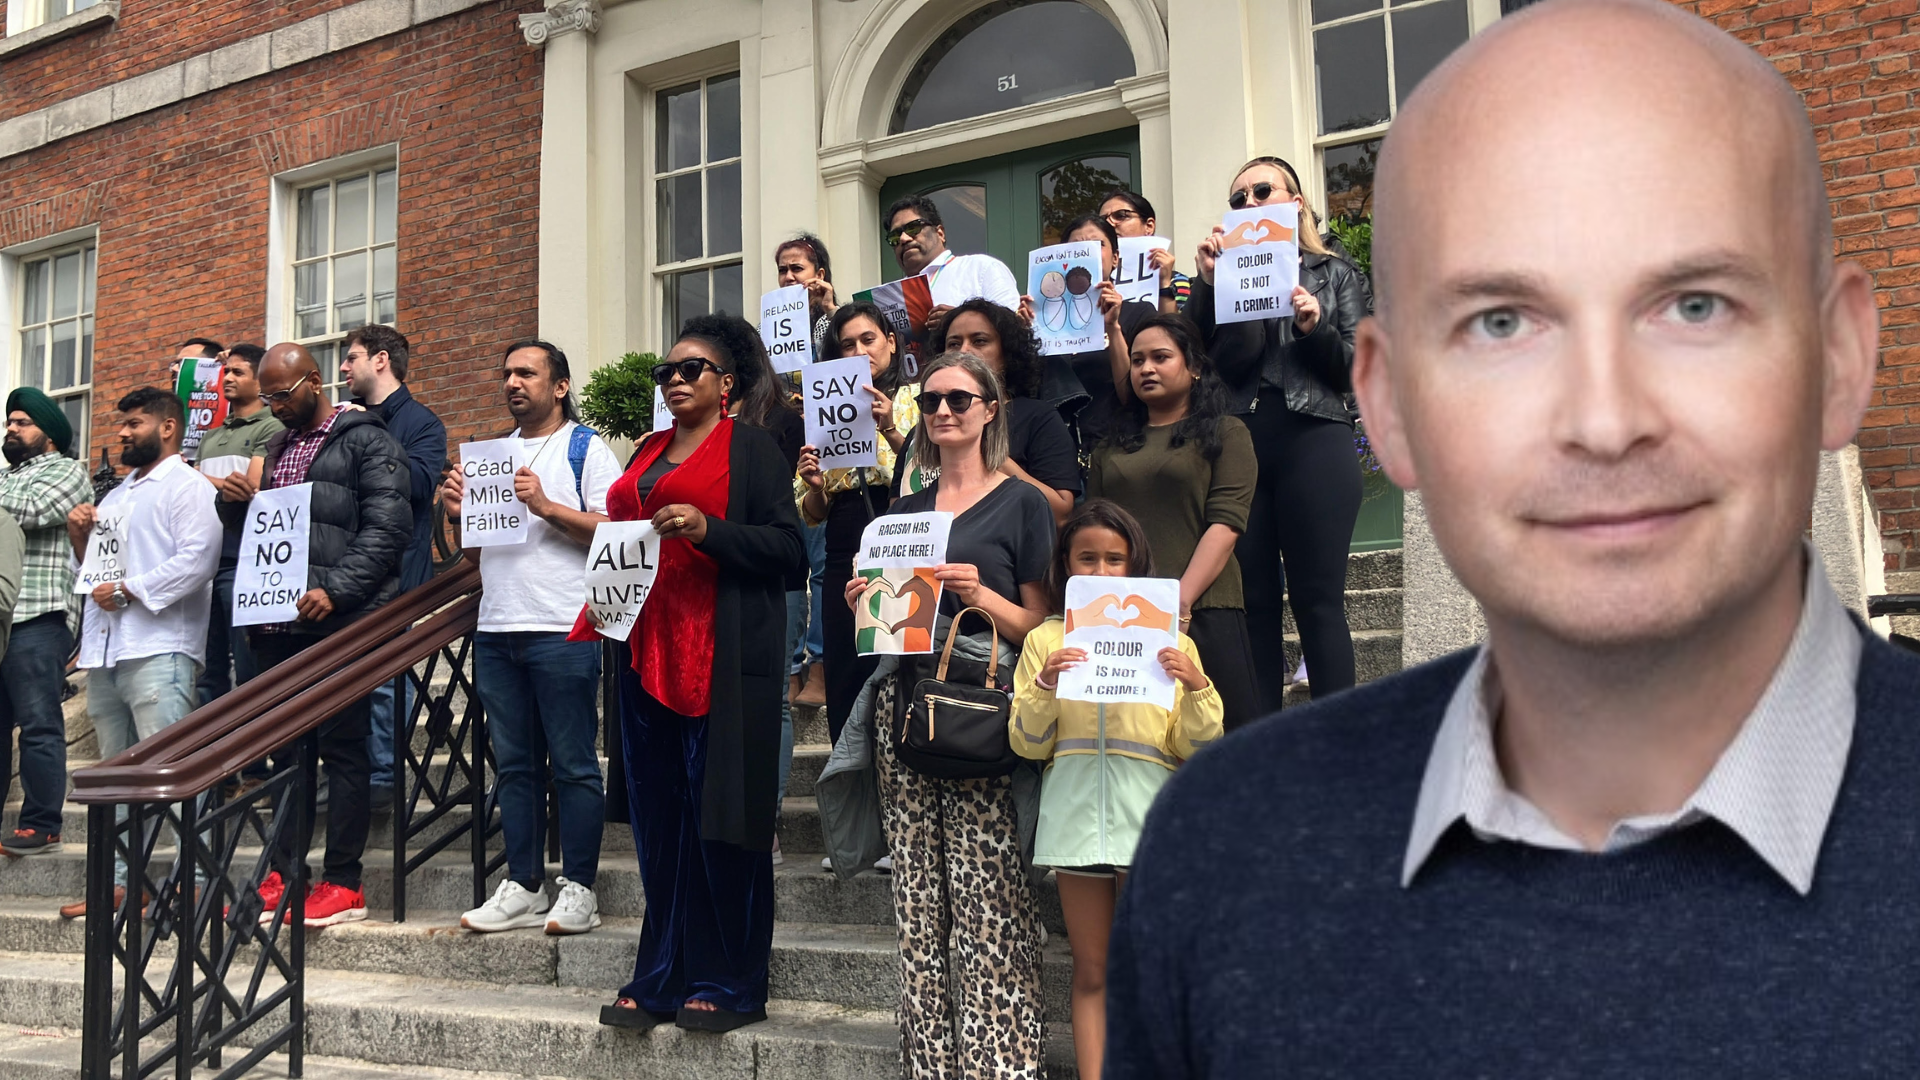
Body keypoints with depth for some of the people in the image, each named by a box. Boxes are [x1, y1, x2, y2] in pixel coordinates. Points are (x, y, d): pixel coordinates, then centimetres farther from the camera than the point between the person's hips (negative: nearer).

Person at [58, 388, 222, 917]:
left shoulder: (187, 487, -1)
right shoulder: (115, 497, 27)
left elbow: (197, 560, -16)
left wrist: (128, 591, -16)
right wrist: (80, 537, 11)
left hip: (158, 651, -9)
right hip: (104, 652, 9)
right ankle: (118, 880, 16)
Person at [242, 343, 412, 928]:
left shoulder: (365, 440, -2)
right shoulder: (274, 448, 22)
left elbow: (387, 527, -12)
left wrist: (334, 590, -19)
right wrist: (236, 500, 4)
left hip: (339, 621, -7)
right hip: (279, 624, 7)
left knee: (341, 748, -3)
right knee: (286, 748, 11)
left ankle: (344, 883, 3)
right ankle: (285, 874, 19)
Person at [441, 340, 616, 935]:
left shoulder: (585, 448, 0)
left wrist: (545, 505, -17)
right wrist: (458, 513, 4)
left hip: (561, 631, -7)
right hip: (496, 630, 7)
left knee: (573, 765, -2)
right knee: (514, 765, 10)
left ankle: (578, 888, 5)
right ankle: (523, 887, 17)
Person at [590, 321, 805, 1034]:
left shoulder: (752, 448, 1)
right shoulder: (647, 454, 21)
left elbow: (788, 548, -7)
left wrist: (708, 529, -19)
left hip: (723, 656, -6)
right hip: (649, 649, 7)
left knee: (719, 818, -4)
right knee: (658, 822, 7)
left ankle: (728, 984, 6)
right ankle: (663, 980, 16)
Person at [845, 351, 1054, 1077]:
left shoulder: (1021, 503, 4)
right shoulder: (905, 511, 18)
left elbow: (1039, 625, 1)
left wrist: (979, 594, -15)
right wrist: (865, 603, 3)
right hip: (906, 703, 5)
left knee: (987, 905, -9)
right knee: (918, 904, 4)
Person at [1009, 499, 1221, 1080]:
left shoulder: (1170, 641, 6)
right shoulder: (1046, 640, 7)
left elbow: (1196, 749, 3)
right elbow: (1028, 744, 4)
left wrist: (1196, 689, -14)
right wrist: (1044, 688, -13)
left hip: (1149, 811, 0)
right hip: (1076, 809, 1)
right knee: (1092, 973, 7)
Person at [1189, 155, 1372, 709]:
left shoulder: (1334, 274, 13)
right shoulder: (1220, 275, 17)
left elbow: (1359, 368, 6)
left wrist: (1315, 328, -11)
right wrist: (1206, 283, -5)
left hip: (1313, 441, -2)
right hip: (1236, 445, 2)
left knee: (1318, 601, -5)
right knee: (1254, 604, 4)